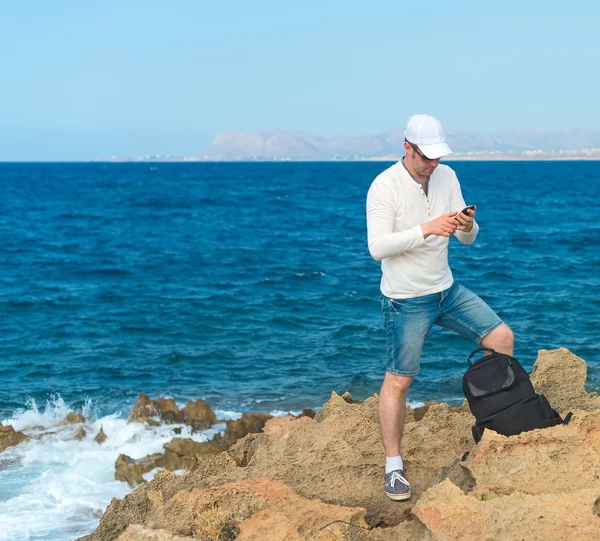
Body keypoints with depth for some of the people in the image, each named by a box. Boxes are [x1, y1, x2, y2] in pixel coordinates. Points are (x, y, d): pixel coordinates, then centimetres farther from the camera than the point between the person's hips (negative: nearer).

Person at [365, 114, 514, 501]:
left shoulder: (447, 177, 1)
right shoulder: (385, 186, -17)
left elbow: (468, 239, 4)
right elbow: (377, 247, -25)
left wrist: (467, 226, -21)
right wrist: (427, 229, -34)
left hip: (447, 290, 6)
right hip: (407, 301, -6)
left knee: (502, 337, -1)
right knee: (398, 380, -1)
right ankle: (394, 466, 10)